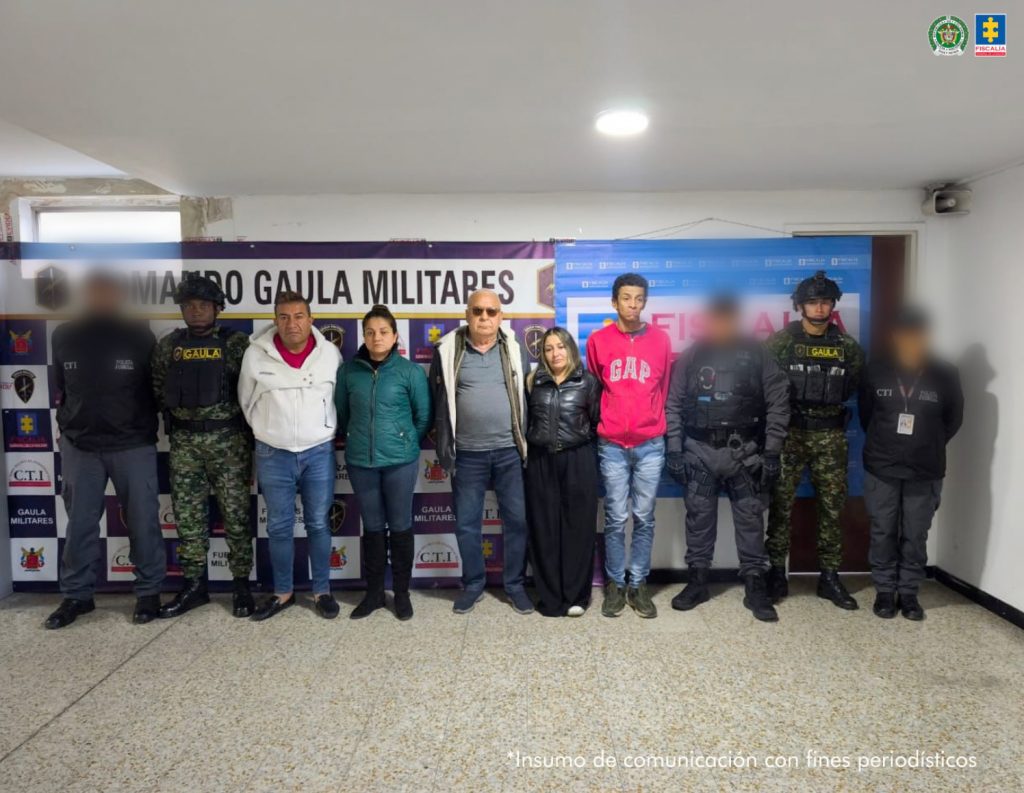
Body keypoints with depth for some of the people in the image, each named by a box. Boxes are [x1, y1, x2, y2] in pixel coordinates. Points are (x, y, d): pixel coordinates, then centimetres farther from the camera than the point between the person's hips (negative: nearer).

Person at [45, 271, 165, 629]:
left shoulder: (140, 336, -4)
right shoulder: (64, 336, 4)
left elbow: (157, 388, 4)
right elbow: (60, 388, 16)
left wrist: (146, 427, 2)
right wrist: (68, 423, 13)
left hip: (133, 445, -2)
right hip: (78, 445, 3)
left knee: (142, 522, 4)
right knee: (79, 524, 10)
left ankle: (148, 592, 17)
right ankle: (76, 595, 24)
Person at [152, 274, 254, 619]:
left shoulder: (236, 342, -3)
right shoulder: (168, 345, 7)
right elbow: (158, 390, 17)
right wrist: (176, 416, 9)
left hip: (228, 439, -3)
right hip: (183, 442, 4)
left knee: (235, 513, 3)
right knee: (187, 514, 8)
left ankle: (241, 584, 14)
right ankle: (193, 584, 20)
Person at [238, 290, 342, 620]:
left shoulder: (330, 353, -4)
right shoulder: (256, 354, -5)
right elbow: (247, 401, 9)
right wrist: (267, 432, 12)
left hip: (319, 453, 0)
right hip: (273, 455, 0)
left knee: (318, 524, 9)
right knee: (279, 528, 10)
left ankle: (322, 591, 23)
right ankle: (282, 592, 26)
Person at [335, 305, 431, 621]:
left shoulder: (411, 370, -6)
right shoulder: (348, 370, 0)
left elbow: (424, 415, 1)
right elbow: (341, 414, 11)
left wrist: (405, 443, 6)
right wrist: (357, 440, 13)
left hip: (400, 462, -2)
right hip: (360, 462, 2)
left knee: (400, 527, 8)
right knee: (372, 528, 13)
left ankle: (402, 593, 23)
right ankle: (374, 592, 27)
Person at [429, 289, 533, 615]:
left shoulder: (515, 348, 3)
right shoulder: (447, 350, -1)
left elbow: (531, 391, 7)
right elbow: (437, 398, 4)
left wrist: (527, 437, 5)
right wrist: (445, 441, 3)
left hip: (510, 450, 1)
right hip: (467, 453, 0)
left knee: (516, 519, 8)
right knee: (467, 523, 9)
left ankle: (516, 584, 24)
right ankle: (472, 584, 27)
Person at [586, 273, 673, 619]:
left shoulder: (661, 340, 3)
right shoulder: (598, 340, 1)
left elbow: (665, 389, 11)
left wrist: (653, 420, 13)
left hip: (650, 444, 1)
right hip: (612, 444, -1)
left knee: (644, 518, 8)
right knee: (616, 518, 5)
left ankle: (639, 584, 20)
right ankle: (615, 584, 18)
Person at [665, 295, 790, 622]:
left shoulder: (756, 355, 0)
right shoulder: (690, 356, 4)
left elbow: (778, 404, -1)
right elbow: (673, 405, 5)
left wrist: (771, 452, -6)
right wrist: (673, 449, -1)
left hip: (744, 451, -1)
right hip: (699, 450, 1)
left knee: (750, 517, 4)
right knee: (699, 516, 8)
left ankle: (755, 586, 15)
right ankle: (697, 581, 20)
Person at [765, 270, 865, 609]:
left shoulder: (848, 346, 6)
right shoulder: (781, 341, -2)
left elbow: (854, 385, 17)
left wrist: (831, 404, 9)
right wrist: (786, 408, 1)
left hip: (830, 435, 3)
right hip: (789, 433, -2)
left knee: (832, 506, 6)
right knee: (781, 503, 0)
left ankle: (829, 577, 17)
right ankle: (777, 573, 11)